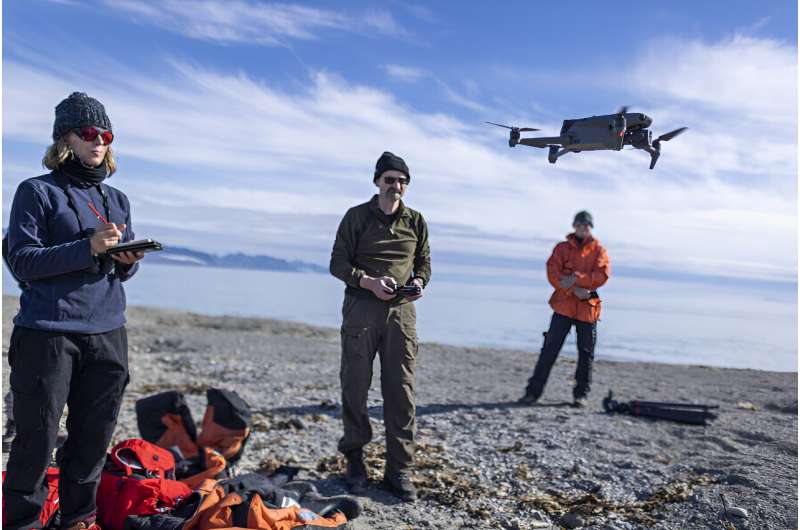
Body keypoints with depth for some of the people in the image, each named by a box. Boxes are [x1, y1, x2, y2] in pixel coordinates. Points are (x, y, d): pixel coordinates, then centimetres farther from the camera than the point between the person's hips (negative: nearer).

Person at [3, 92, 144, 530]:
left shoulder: (117, 200, 16)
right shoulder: (37, 191, 1)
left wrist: (128, 261, -5)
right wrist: (88, 248, -19)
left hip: (107, 332, 5)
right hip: (47, 333, -4)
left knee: (94, 436, 9)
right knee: (37, 437, 1)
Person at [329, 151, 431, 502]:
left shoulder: (416, 221, 12)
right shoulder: (357, 216, 5)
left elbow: (424, 263, 18)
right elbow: (338, 263, 2)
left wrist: (419, 282, -5)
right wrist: (369, 281, -15)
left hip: (401, 311, 2)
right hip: (361, 308, -2)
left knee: (401, 392, 0)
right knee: (355, 388, 4)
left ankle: (399, 471, 10)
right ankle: (355, 459, 22)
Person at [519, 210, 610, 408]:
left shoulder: (599, 251, 9)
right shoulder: (562, 248, 8)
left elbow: (602, 275, -7)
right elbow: (553, 273, -6)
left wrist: (576, 278, -20)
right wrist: (574, 289, -19)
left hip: (588, 308, 1)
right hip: (563, 305, -1)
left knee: (586, 353, 6)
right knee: (550, 349, -5)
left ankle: (581, 394, 19)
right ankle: (533, 391, -2)